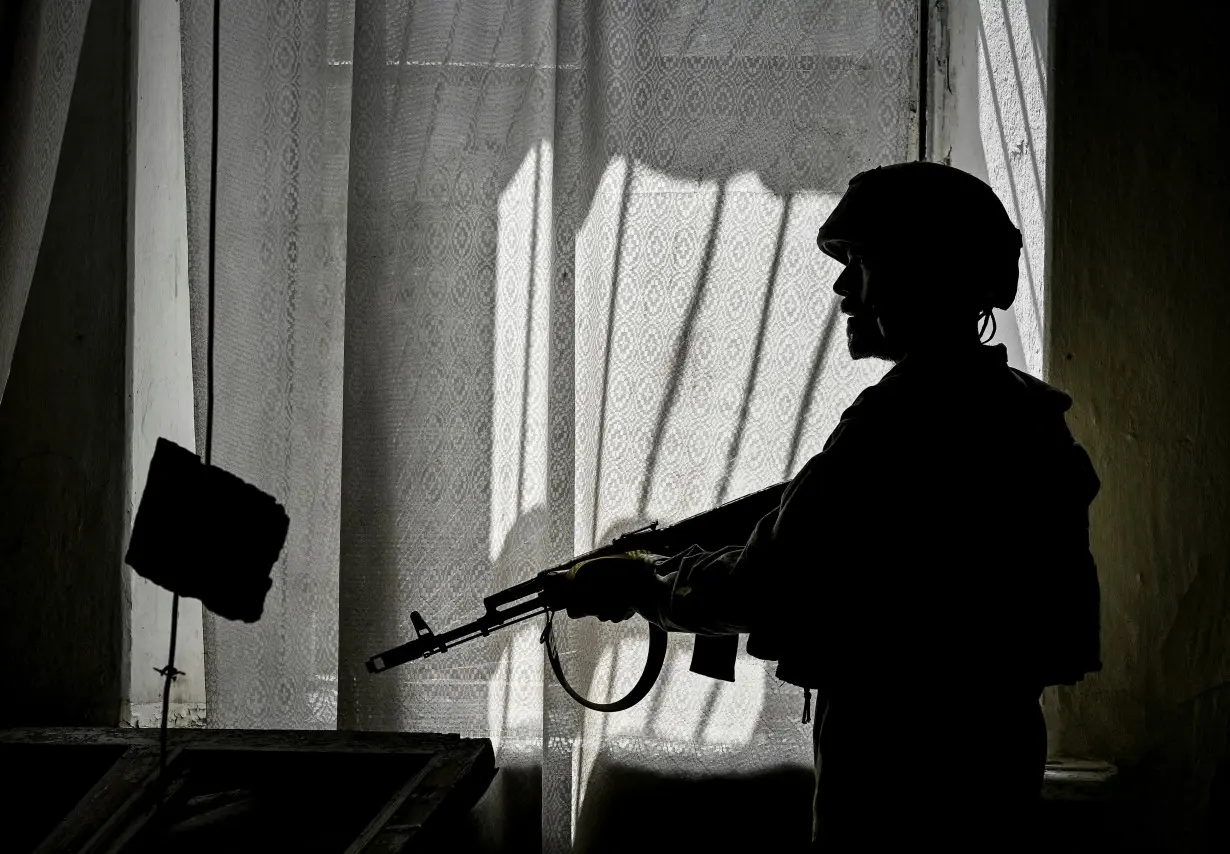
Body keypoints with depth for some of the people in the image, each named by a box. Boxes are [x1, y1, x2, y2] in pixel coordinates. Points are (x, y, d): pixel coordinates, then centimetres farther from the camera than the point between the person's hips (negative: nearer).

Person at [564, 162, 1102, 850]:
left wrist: (642, 583, -1)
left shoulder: (900, 420, -18)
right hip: (997, 753, 9)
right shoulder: (1029, 413, 10)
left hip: (899, 777, -9)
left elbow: (764, 588, -16)